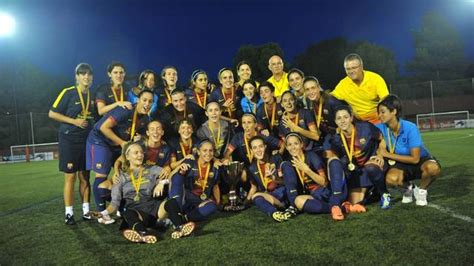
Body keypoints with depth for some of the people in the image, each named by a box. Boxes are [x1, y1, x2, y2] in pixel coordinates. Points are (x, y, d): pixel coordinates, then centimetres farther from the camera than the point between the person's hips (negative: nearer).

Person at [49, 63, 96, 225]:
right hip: (69, 140, -5)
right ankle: (69, 213, 8)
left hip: (87, 140, 5)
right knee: (70, 177, -2)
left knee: (85, 177, 8)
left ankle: (86, 211, 16)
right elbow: (52, 114, -8)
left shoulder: (92, 95, 10)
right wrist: (74, 121, -15)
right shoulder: (68, 93, -6)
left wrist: (91, 126, 3)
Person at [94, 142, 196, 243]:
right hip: (136, 210, -1)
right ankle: (144, 233, -61)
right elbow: (115, 202, 9)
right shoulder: (121, 177, 15)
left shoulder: (153, 170, 17)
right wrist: (105, 212, -10)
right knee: (127, 213, -35)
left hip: (154, 206, 1)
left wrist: (162, 182, -13)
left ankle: (180, 227, -55)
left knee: (171, 202, -29)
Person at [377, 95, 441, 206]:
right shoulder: (381, 128, -13)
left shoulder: (410, 128, -24)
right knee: (390, 178, -33)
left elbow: (415, 159, -22)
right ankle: (409, 187, 5)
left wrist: (389, 155, -23)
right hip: (400, 165, 2)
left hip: (420, 161, -2)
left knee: (433, 168, -38)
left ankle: (421, 190, -3)